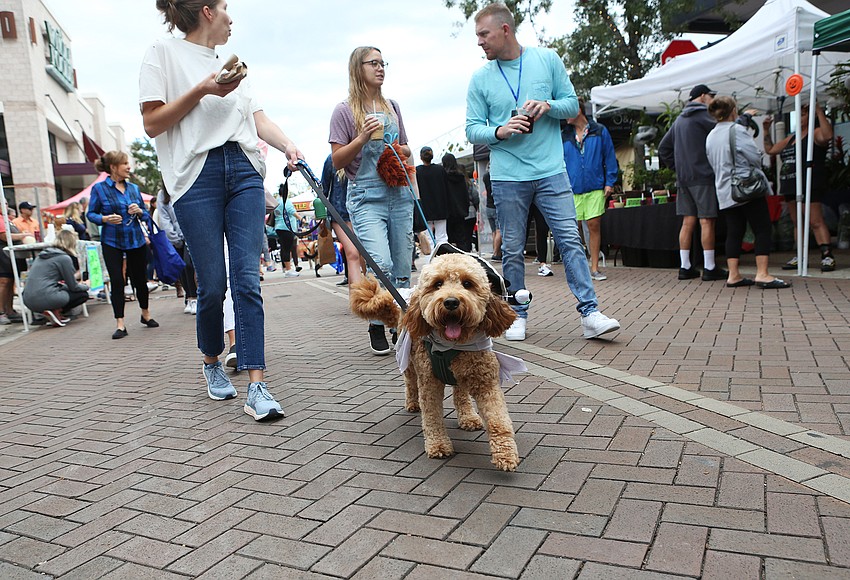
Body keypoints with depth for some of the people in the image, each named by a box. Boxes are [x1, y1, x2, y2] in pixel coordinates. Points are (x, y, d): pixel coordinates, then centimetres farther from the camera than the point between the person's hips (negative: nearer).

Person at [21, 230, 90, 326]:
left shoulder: (42, 255, 17)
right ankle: (55, 311, -7)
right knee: (83, 294, 10)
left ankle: (53, 311, 6)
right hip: (45, 299, -8)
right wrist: (86, 286, 21)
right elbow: (73, 287, 0)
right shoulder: (64, 258, -6)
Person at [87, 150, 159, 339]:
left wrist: (139, 211, -10)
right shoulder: (99, 188, -4)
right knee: (117, 281, -4)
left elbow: (146, 215, 12)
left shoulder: (134, 188, 7)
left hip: (136, 240, 3)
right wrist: (105, 219, -20)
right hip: (112, 242, -3)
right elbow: (91, 214, -2)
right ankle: (120, 324, 3)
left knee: (140, 278, 10)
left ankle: (145, 314, 31)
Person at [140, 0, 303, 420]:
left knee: (247, 280, -7)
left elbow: (258, 119, 15)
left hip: (244, 171, 4)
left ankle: (256, 387, -9)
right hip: (197, 174, -4)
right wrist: (203, 90, -8)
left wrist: (287, 144, -4)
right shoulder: (165, 53, 8)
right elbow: (152, 123, 0)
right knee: (212, 285, -2)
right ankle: (212, 363, 25)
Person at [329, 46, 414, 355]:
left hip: (399, 193, 5)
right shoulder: (345, 110, 2)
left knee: (402, 267, 4)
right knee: (381, 263, -20)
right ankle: (376, 326, 0)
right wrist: (363, 138, -14)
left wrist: (400, 150, 2)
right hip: (366, 196, -5)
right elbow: (337, 161, -1)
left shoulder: (392, 106, 17)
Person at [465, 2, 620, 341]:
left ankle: (589, 314, -3)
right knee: (512, 249, 5)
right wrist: (500, 131, -15)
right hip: (507, 176, 1)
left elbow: (573, 105, 9)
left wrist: (548, 106, -12)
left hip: (551, 171, 0)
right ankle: (518, 315, 17)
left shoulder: (548, 59, 6)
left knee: (570, 240, -6)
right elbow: (472, 130, 5)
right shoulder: (480, 79, 7)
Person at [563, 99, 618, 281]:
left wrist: (610, 182, -2)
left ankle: (594, 268, 7)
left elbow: (610, 157, 6)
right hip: (572, 189, 1)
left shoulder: (600, 131, 5)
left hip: (595, 188, -1)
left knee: (594, 226, 0)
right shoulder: (563, 135, 9)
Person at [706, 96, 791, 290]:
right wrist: (755, 169, 9)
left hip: (724, 192, 7)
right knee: (762, 229, -3)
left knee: (734, 232, 9)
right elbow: (755, 157, -11)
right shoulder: (737, 130, -10)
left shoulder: (710, 136, 12)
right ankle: (762, 274, -9)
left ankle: (733, 275, 6)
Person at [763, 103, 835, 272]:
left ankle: (827, 256, -13)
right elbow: (770, 150, 27)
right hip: (791, 186, 8)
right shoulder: (792, 138, 21)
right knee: (797, 223, 9)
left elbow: (827, 136, -25)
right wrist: (766, 130, 20)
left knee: (816, 222, -13)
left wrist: (819, 111, -23)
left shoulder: (815, 133, -2)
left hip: (810, 186, -8)